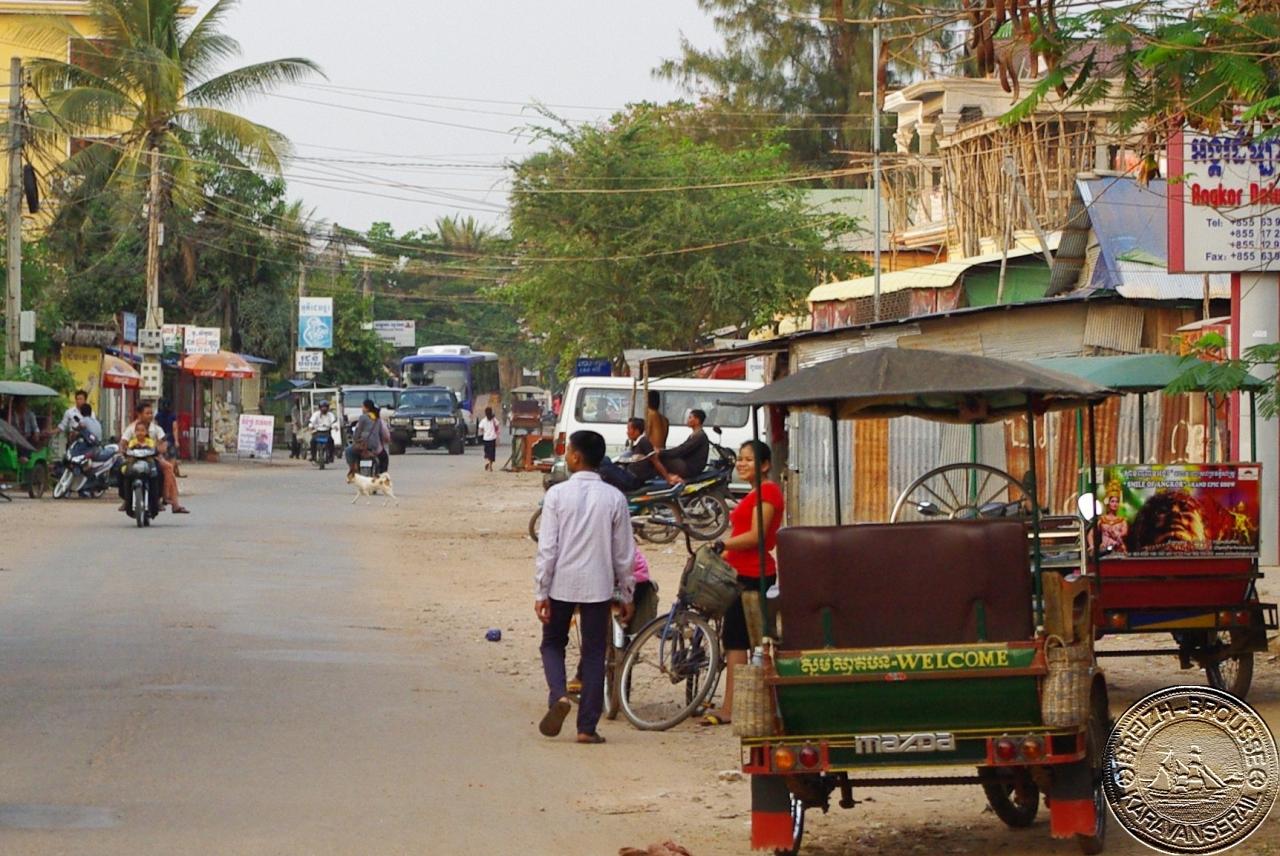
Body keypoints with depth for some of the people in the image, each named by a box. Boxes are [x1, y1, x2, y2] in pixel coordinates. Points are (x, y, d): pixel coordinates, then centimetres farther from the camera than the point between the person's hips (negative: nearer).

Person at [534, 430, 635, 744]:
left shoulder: (557, 494, -8)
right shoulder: (614, 498, -2)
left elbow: (547, 548, -9)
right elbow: (624, 554, 1)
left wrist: (540, 592, -4)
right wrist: (626, 594, 11)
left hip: (561, 584, -1)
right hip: (599, 586, 1)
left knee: (553, 643, 17)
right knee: (593, 653, 8)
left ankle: (559, 695, -9)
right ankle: (587, 727, 6)